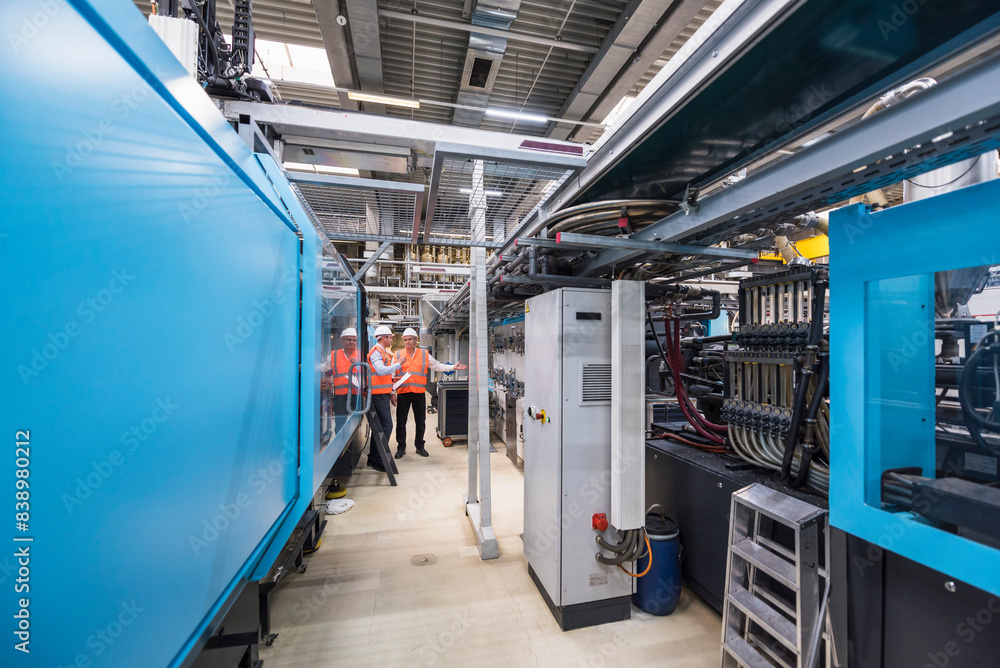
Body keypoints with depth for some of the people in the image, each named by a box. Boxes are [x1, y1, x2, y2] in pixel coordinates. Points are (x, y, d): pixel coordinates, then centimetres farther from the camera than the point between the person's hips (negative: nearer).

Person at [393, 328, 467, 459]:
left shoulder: (425, 355, 8)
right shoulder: (398, 355, 7)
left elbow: (438, 366, 11)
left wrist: (453, 367, 2)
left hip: (419, 393, 1)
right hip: (403, 393, 0)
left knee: (420, 421, 8)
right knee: (401, 421, 4)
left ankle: (420, 446, 23)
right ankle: (401, 447, 19)